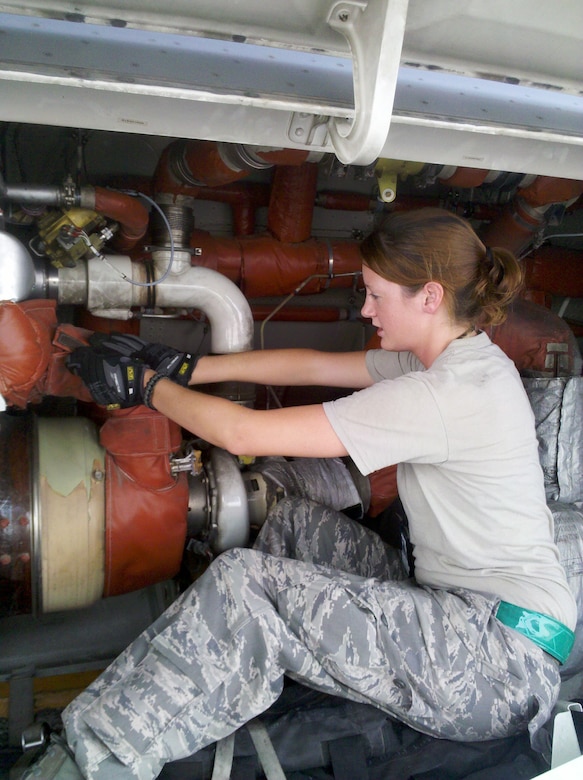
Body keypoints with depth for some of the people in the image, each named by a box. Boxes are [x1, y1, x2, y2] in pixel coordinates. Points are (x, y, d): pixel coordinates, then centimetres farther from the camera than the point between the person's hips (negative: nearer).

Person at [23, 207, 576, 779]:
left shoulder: (449, 393, -23)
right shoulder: (456, 357, 7)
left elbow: (244, 434, -22)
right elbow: (313, 365, 11)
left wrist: (145, 384, -6)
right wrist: (185, 367, 8)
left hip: (504, 653, -9)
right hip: (460, 611, 9)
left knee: (245, 581, -17)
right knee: (294, 522, 8)